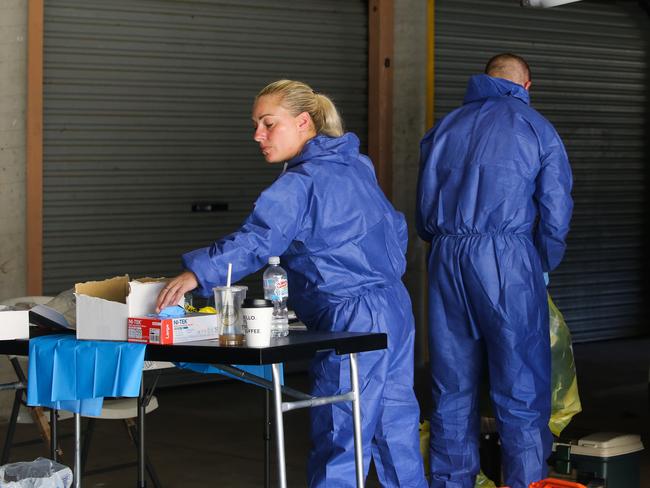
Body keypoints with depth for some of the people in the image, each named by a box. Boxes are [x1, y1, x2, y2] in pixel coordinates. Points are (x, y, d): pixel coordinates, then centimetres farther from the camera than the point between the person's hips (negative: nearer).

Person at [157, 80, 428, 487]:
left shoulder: (302, 183, -14)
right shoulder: (358, 166, 12)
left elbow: (258, 239, -29)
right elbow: (396, 227, 21)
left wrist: (198, 272, -37)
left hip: (354, 321, -9)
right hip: (397, 309, 9)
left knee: (339, 441, -6)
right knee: (396, 428, 15)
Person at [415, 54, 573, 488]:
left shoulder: (446, 126, 15)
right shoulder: (538, 129, 5)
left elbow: (424, 210, 16)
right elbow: (556, 213, 1)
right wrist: (543, 268, 15)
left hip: (447, 258, 4)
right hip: (506, 257, -4)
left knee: (452, 386, 10)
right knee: (522, 386, 1)